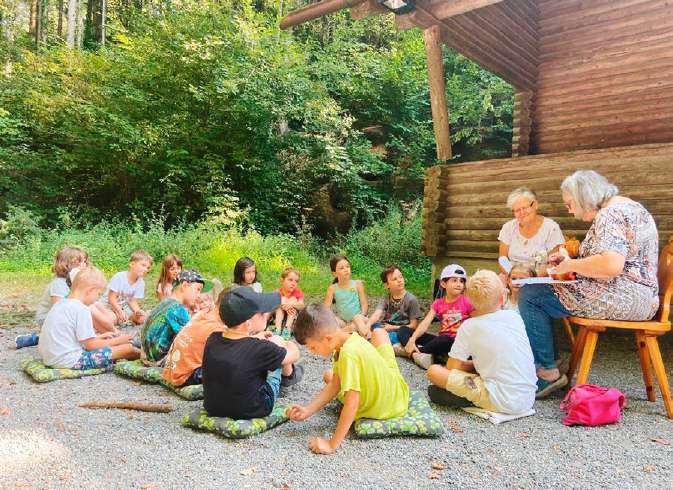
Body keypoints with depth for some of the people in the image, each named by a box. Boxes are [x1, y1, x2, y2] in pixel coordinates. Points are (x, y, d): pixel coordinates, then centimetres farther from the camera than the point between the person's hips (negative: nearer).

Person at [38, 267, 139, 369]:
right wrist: (117, 341, -2)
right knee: (126, 348, -10)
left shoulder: (60, 304, 11)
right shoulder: (82, 309, -17)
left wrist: (98, 337, 21)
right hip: (70, 362, -10)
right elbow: (91, 345, -14)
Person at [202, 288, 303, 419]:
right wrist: (282, 343, 9)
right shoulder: (259, 349, -30)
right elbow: (294, 355, -11)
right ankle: (289, 375, 41)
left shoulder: (212, 339, -14)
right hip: (252, 412, -4)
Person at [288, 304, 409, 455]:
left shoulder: (348, 355, -36)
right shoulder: (351, 338, -11)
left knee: (328, 375, 12)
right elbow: (335, 384, -5)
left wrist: (332, 444, -28)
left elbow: (351, 405, -34)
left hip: (385, 409, -6)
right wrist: (308, 410, -8)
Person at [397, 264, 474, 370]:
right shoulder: (438, 303, 5)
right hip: (440, 340, 5)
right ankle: (417, 354, -33)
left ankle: (409, 352, -21)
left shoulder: (467, 303, -4)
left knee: (444, 340, -41)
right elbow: (425, 324, -7)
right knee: (403, 330, -4)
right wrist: (412, 340, -22)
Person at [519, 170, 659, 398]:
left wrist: (571, 265, -15)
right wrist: (568, 260, 14)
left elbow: (611, 265, -31)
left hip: (624, 298, -11)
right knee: (540, 291, 16)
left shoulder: (611, 214, -16)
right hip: (631, 297, 11)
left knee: (530, 296, -13)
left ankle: (547, 373, -5)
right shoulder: (627, 207, 18)